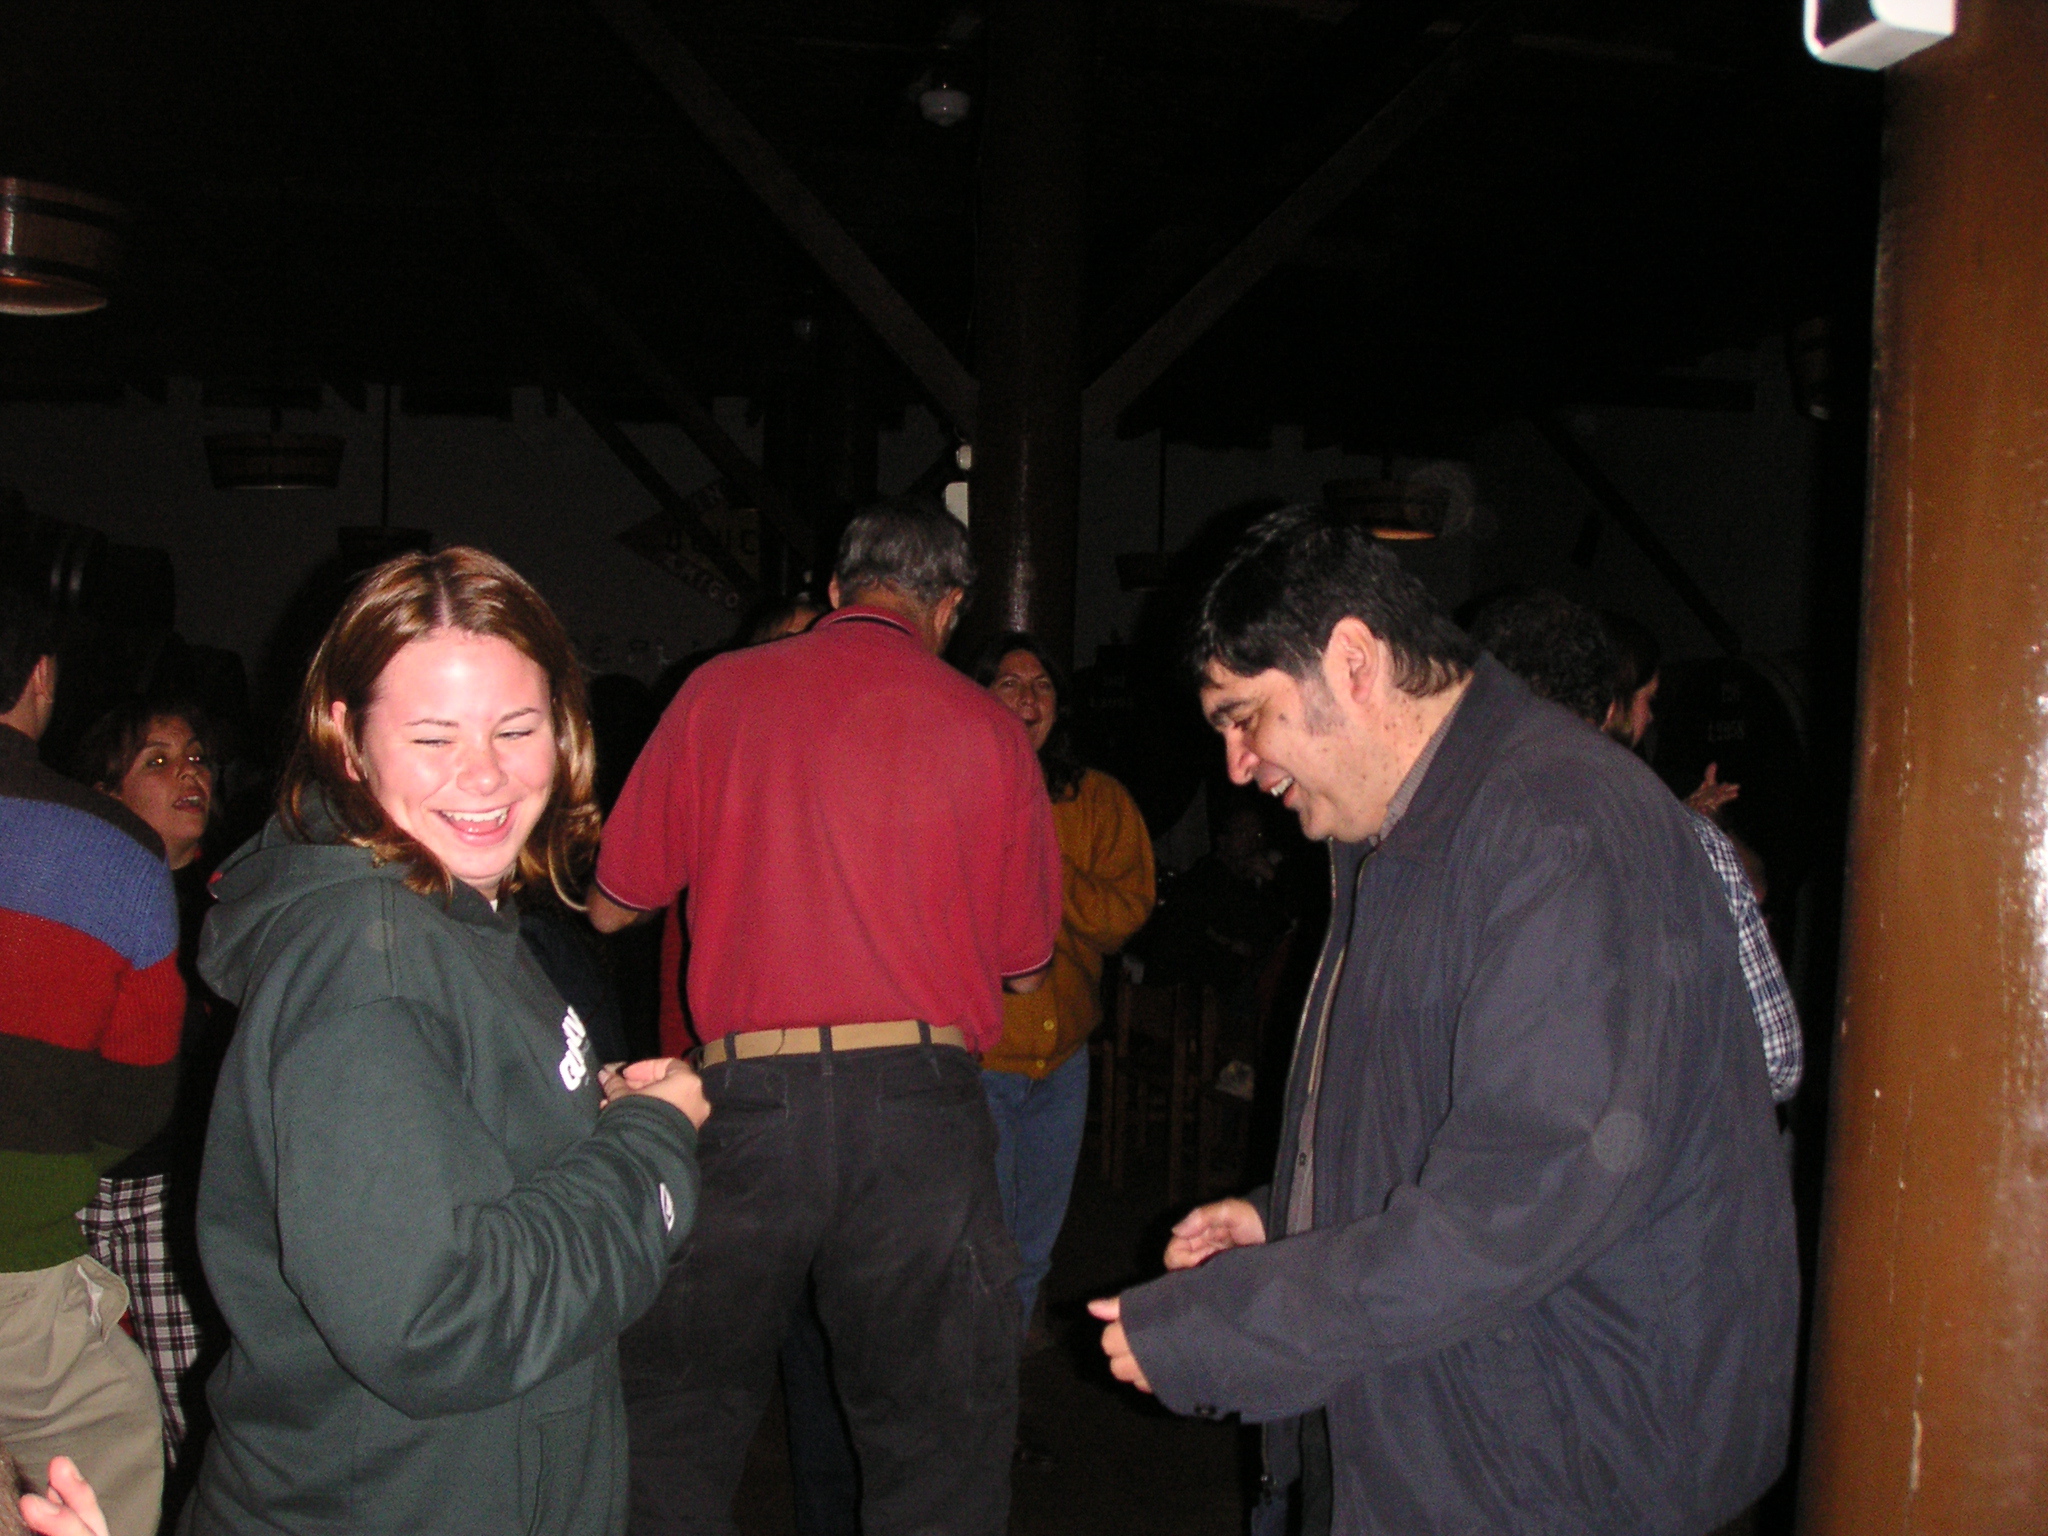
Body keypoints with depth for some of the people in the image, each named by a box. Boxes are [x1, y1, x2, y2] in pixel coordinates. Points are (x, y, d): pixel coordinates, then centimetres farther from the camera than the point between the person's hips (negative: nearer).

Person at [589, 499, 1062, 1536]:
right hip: (920, 1099, 0)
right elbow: (1026, 966, 10)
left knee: (675, 1421, 17)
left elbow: (609, 906, 10)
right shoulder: (986, 729, 3)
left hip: (749, 1097, 0)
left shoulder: (719, 691, 4)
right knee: (936, 1447, 12)